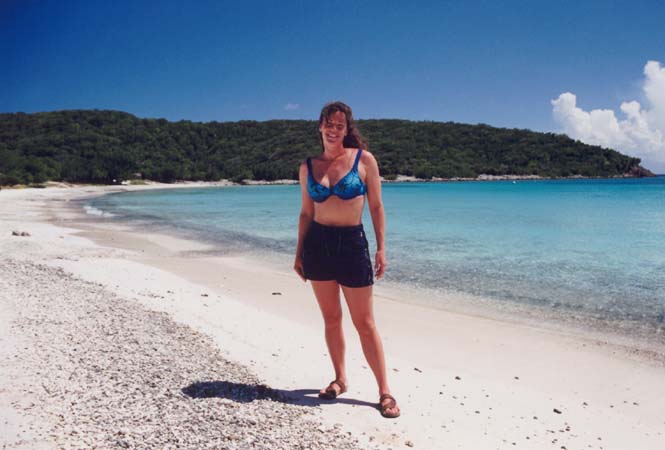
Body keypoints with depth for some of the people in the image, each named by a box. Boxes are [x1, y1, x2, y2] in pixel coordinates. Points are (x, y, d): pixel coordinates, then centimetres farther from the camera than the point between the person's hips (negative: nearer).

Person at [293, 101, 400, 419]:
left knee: (364, 323, 0)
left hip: (352, 243, -3)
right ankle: (340, 379, 28)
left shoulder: (364, 159, -2)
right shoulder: (308, 166, 5)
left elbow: (376, 206, 0)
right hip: (317, 244, 3)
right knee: (331, 318, 11)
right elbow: (306, 213, 11)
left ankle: (384, 391, 10)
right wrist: (299, 253, 9)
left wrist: (381, 248, -5)